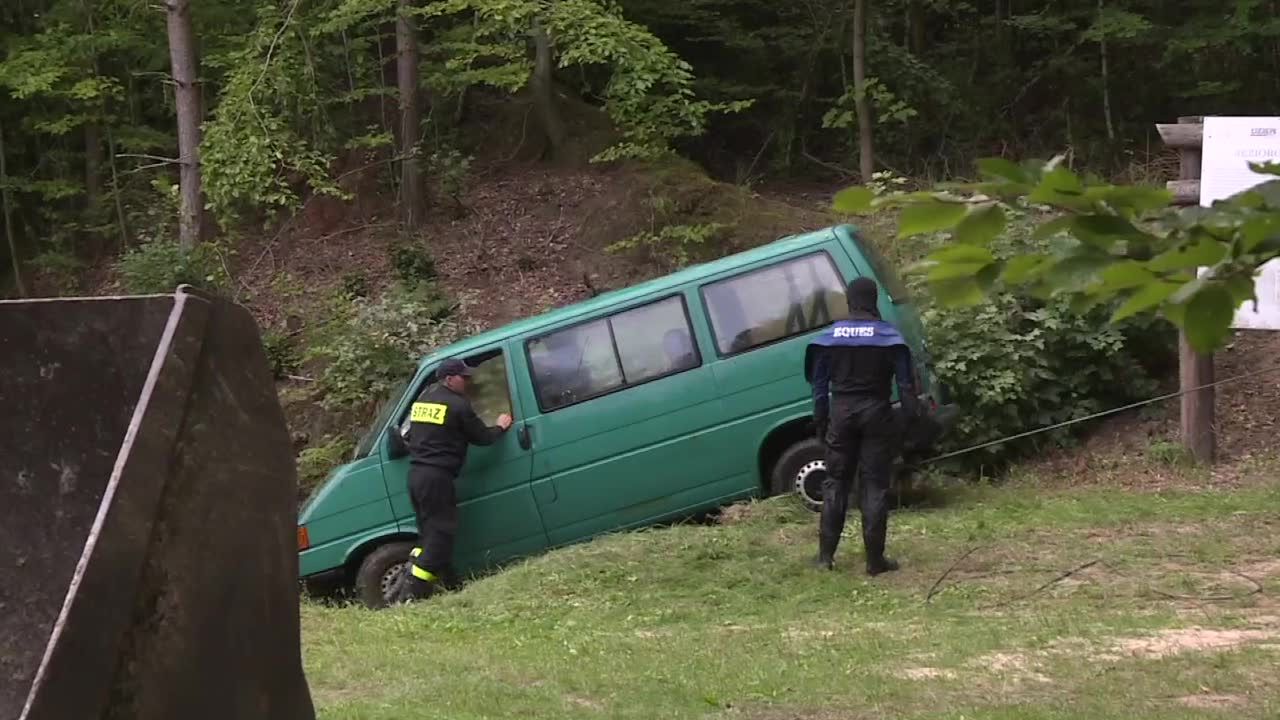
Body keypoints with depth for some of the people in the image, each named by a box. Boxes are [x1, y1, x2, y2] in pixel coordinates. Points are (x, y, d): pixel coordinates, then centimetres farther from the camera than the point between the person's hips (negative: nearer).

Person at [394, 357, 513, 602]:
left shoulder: (421, 402, 17)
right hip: (437, 476, -8)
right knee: (441, 533, -5)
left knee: (430, 533, 18)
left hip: (416, 474, 8)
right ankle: (411, 593, -11)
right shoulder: (458, 405, -6)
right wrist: (500, 428, 18)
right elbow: (481, 437, 0)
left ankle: (410, 581, 11)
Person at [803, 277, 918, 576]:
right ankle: (875, 560, 1)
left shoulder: (830, 337, 2)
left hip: (841, 413, 2)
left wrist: (821, 423, 10)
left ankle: (825, 554, 9)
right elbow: (905, 384, -6)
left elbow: (819, 385, 4)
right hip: (876, 414, -2)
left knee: (835, 483, 11)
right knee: (875, 486, 1)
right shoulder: (889, 336, -5)